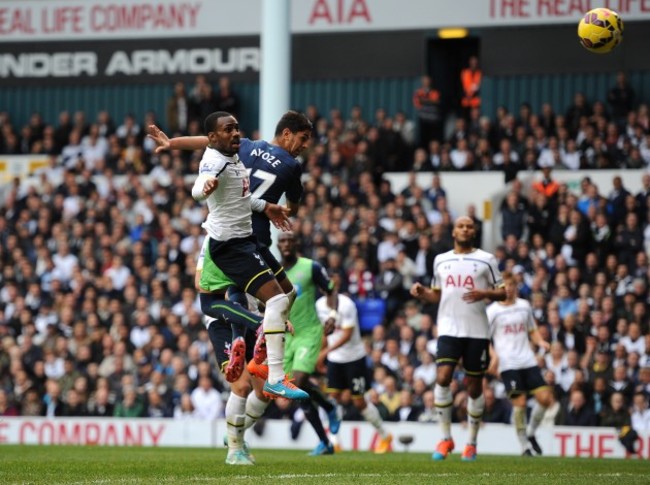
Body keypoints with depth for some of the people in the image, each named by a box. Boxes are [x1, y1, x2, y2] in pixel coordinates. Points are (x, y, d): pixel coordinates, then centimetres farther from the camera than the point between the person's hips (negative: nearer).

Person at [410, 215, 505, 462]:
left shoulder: (486, 259, 5)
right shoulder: (441, 260, 13)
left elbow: (502, 293, 4)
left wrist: (484, 293, -16)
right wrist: (421, 292, 0)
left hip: (477, 331, -1)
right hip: (449, 328, 1)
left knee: (475, 385, 4)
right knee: (442, 378, -16)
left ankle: (472, 443, 16)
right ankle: (446, 438, -5)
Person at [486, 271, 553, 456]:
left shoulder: (524, 306, 13)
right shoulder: (493, 311, 0)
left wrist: (540, 342, 3)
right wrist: (494, 355, -16)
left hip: (528, 361, 4)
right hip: (508, 364, -4)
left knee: (545, 398, -6)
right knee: (519, 403, -12)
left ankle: (530, 433, 17)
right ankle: (524, 446, 1)